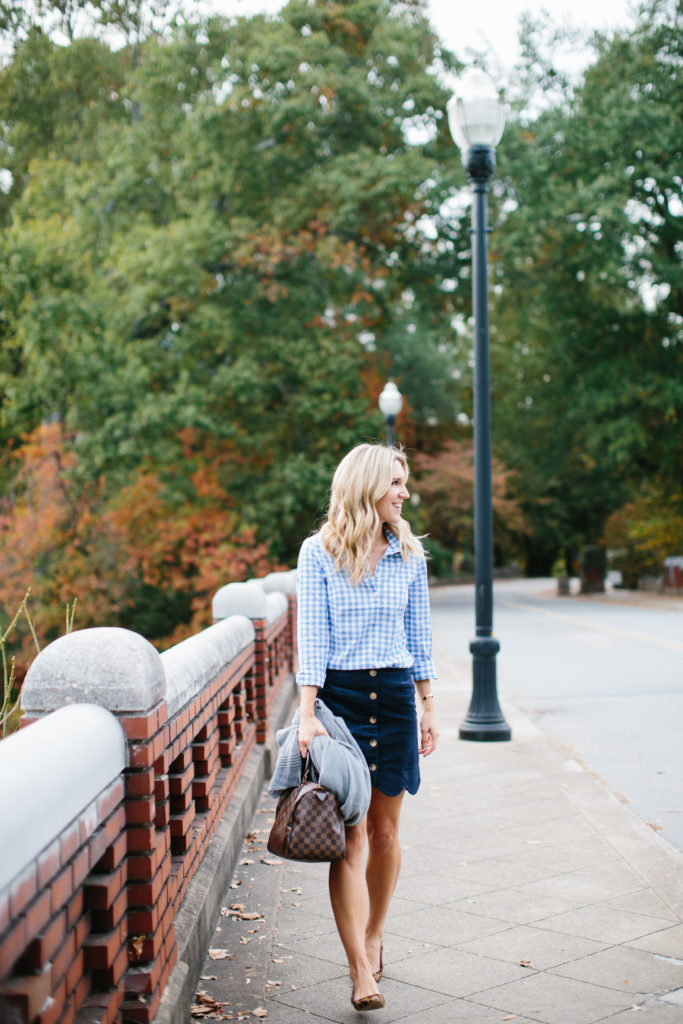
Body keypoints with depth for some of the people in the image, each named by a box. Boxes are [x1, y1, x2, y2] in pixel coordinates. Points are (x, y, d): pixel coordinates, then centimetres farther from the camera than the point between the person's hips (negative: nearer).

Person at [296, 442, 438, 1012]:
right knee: (349, 837, -6)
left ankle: (374, 937, 33)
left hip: (394, 693, 3)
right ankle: (361, 972, -4)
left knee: (385, 832, 10)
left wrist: (427, 706, 11)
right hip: (338, 693, -3)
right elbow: (312, 636, -7)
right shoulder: (319, 553, -4)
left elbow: (419, 635, 12)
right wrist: (307, 713, -13)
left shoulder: (410, 554, 6)